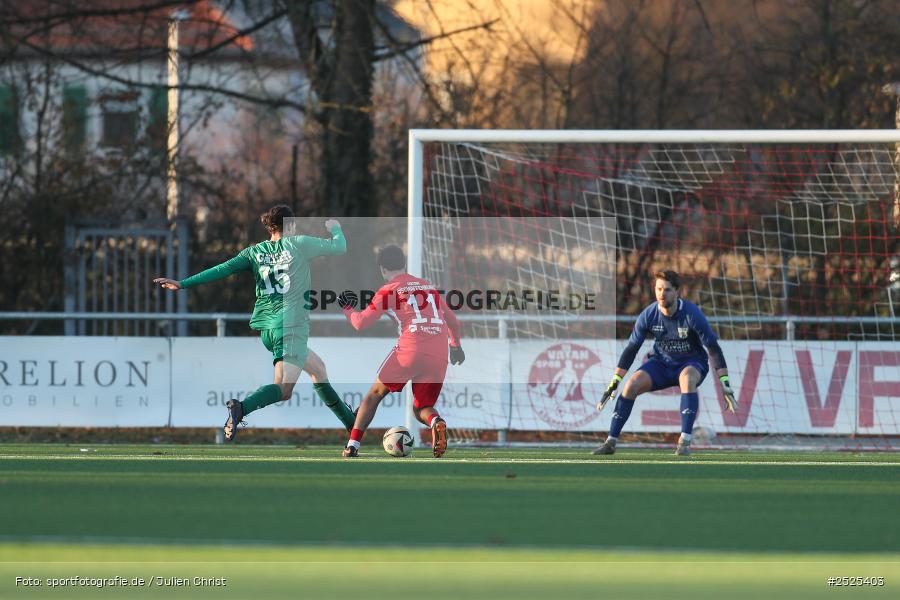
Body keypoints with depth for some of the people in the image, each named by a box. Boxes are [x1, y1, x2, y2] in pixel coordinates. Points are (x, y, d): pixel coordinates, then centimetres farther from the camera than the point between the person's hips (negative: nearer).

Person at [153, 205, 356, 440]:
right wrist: (335, 228, 31)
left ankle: (350, 421, 36)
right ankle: (241, 407, -42)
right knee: (283, 389, -17)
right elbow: (339, 247, 8)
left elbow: (223, 269, -1)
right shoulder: (299, 244, -1)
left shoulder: (254, 252, 9)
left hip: (266, 329, 7)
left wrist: (183, 284, -2)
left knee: (318, 368, 25)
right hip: (292, 325, -7)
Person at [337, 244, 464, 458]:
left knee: (375, 394, 17)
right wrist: (456, 346, 47)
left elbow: (360, 323, 3)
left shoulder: (388, 290, 5)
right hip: (439, 357, 4)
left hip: (410, 350, -4)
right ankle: (436, 423, -20)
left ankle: (353, 444, 10)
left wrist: (347, 309, 25)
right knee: (421, 408, 16)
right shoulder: (429, 287, 21)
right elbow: (453, 322, 29)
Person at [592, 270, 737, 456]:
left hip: (692, 363, -3)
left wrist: (725, 385, -22)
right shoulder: (648, 315, -13)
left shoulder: (692, 314, -22)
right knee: (632, 384, -21)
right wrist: (613, 384, -4)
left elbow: (713, 348, -18)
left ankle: (685, 441, -37)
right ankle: (610, 442, -12)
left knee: (687, 378, -38)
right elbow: (630, 350, -3)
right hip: (661, 362, 3)